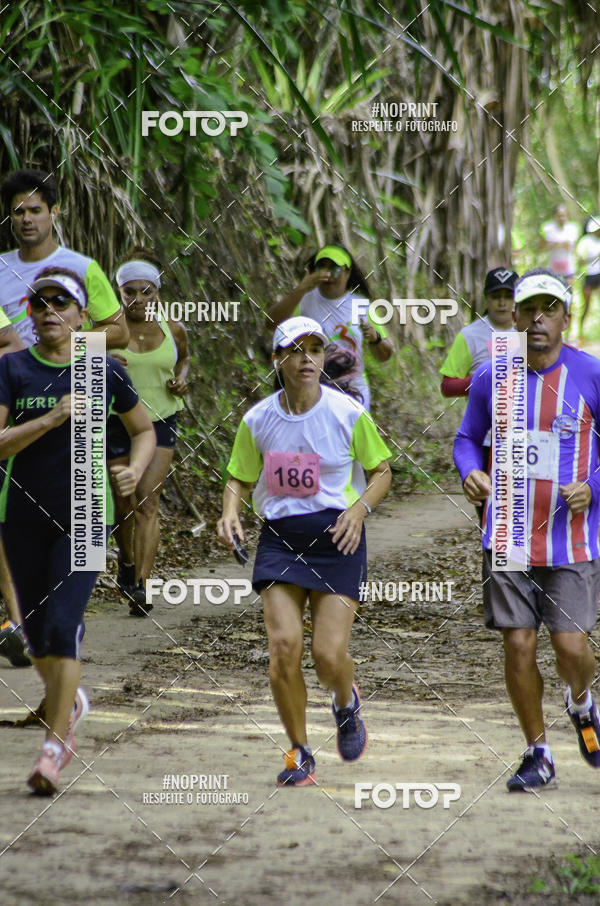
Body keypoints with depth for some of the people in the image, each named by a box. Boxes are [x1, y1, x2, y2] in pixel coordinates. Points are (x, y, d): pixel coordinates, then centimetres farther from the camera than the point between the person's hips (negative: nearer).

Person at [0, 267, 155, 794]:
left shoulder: (105, 371, 1)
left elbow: (145, 431, 15)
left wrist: (136, 470, -4)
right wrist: (54, 417, -21)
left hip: (84, 518, -2)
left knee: (63, 625, -15)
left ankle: (55, 747, -11)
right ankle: (71, 702, 42)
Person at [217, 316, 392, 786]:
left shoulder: (349, 413, -5)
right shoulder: (258, 420, 1)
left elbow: (382, 471, 6)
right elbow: (239, 481, 13)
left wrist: (360, 508, -13)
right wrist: (230, 515, -7)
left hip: (337, 539, -2)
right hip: (280, 538, 2)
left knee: (329, 655, -10)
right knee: (284, 646, -13)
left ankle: (347, 702, 29)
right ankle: (300, 754, 6)